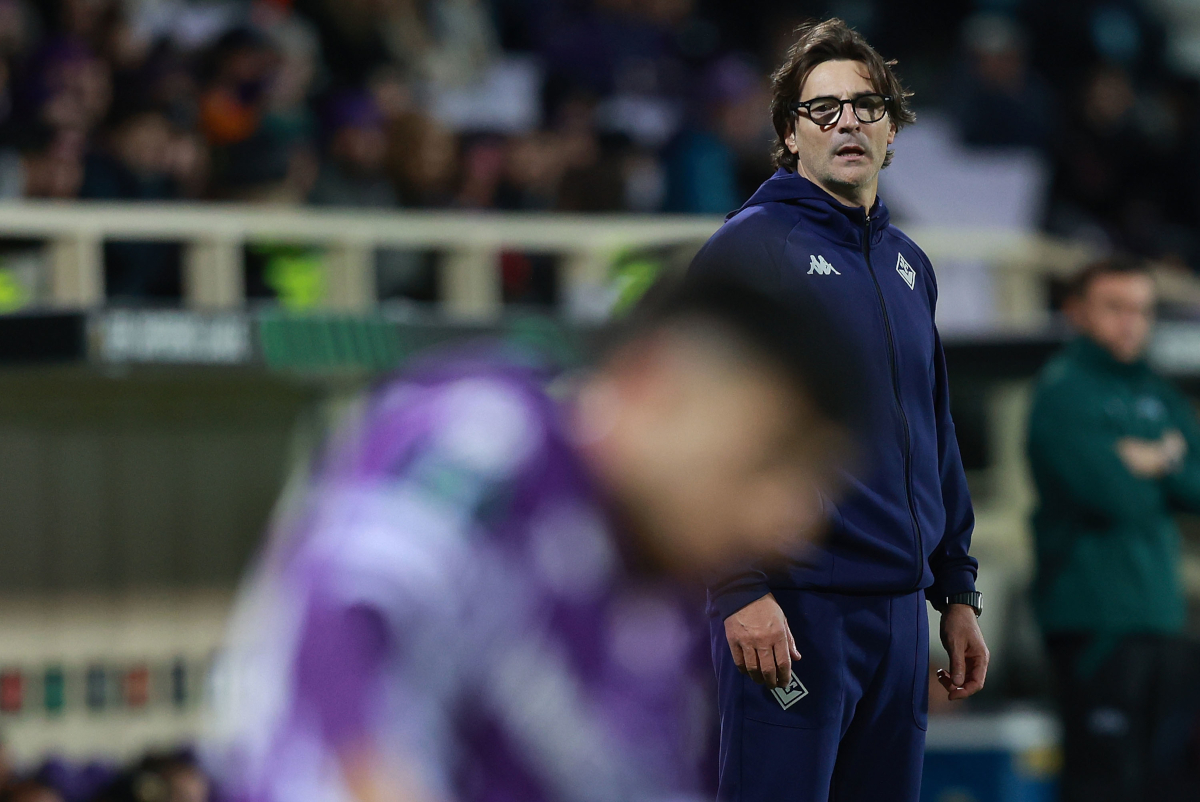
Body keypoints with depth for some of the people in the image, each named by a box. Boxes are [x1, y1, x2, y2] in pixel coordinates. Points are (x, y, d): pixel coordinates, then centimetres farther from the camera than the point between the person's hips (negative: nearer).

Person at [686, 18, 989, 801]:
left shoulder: (909, 264, 17)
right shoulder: (751, 248, -5)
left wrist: (958, 594, 18)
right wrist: (741, 588, -20)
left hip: (901, 609, 7)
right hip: (791, 604, -7)